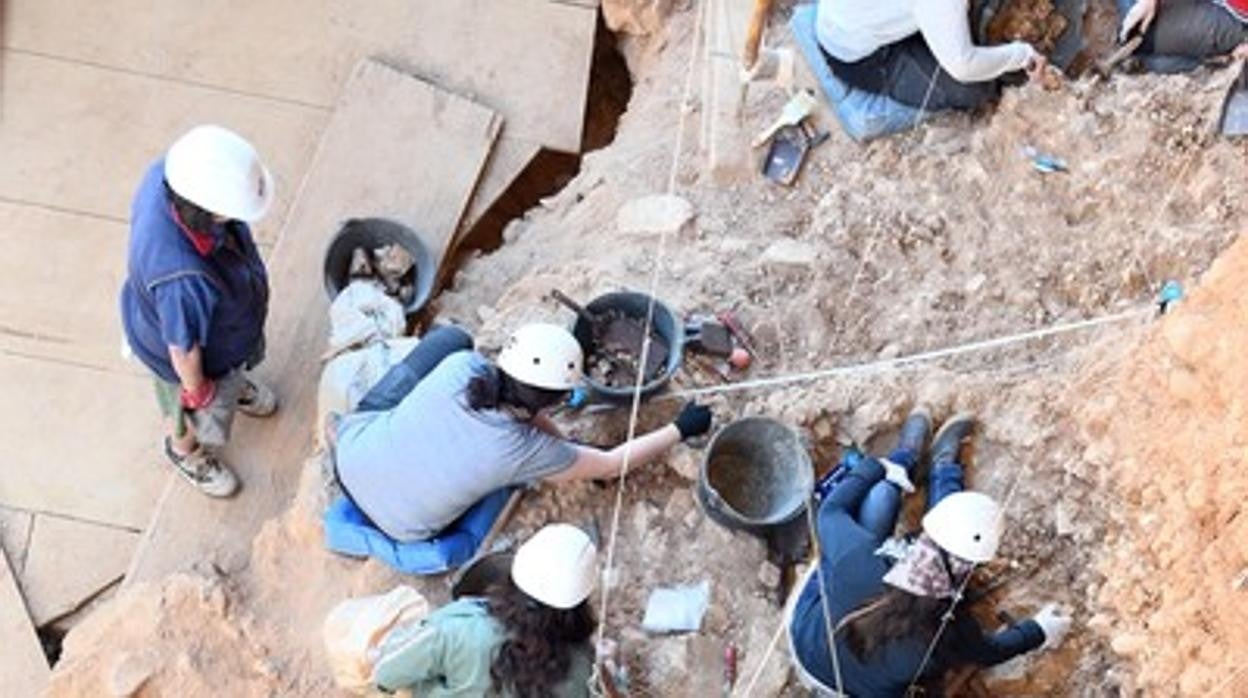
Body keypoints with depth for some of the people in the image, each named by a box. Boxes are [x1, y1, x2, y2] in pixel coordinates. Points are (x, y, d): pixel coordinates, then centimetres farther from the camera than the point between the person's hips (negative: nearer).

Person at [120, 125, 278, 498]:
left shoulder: (168, 173, -32)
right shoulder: (182, 278, -51)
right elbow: (183, 348, -30)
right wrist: (195, 388, -9)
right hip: (196, 354, -5)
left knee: (233, 368, 39)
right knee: (199, 414, 30)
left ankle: (234, 384, 73)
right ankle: (184, 451, 62)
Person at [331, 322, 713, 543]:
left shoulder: (465, 366, -22)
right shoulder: (527, 453, -26)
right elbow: (611, 464, -9)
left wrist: (564, 446, 7)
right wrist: (680, 430, 2)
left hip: (351, 452, 2)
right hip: (396, 528, -1)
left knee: (451, 337, 9)